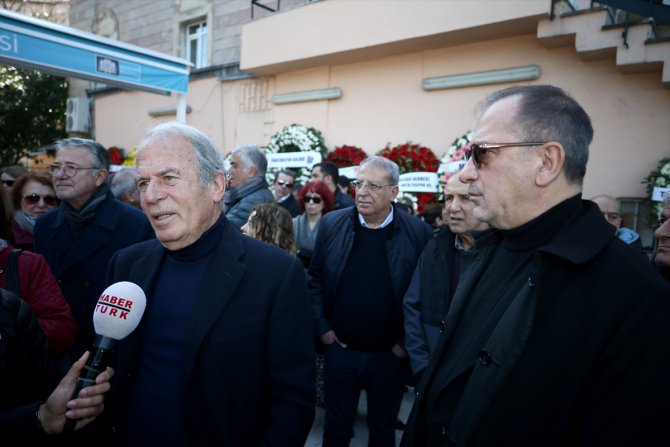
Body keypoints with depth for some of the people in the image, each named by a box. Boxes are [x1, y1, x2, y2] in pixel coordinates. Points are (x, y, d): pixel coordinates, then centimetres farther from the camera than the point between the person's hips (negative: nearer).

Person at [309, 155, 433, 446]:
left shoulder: (418, 233, -10)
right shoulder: (332, 224, -5)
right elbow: (315, 279, 2)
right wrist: (322, 328, -2)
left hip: (391, 356, -1)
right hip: (340, 349, 1)